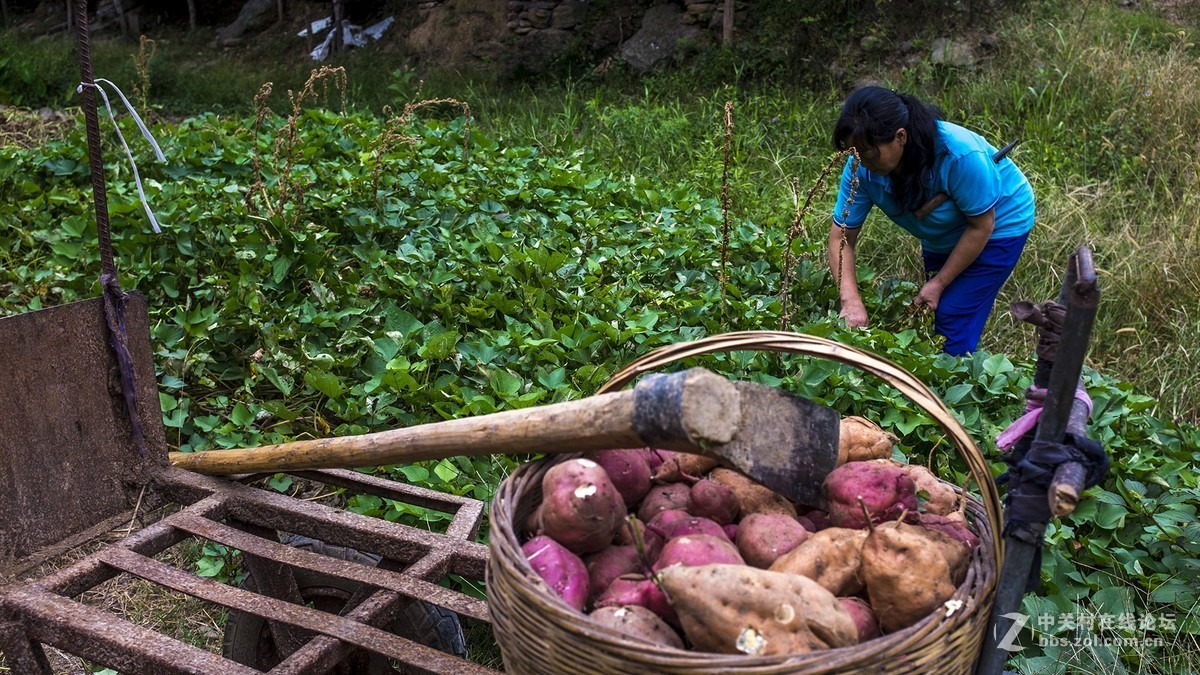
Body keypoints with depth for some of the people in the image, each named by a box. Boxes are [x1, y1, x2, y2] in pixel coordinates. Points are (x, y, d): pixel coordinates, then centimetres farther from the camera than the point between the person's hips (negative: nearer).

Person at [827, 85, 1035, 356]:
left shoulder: (959, 155, -39)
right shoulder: (861, 168, -26)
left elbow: (981, 226, -25)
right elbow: (840, 238, -22)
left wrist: (939, 283, -21)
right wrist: (851, 300, -35)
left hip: (999, 225, -5)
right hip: (942, 236, 5)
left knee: (954, 318, -13)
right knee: (932, 312, 12)